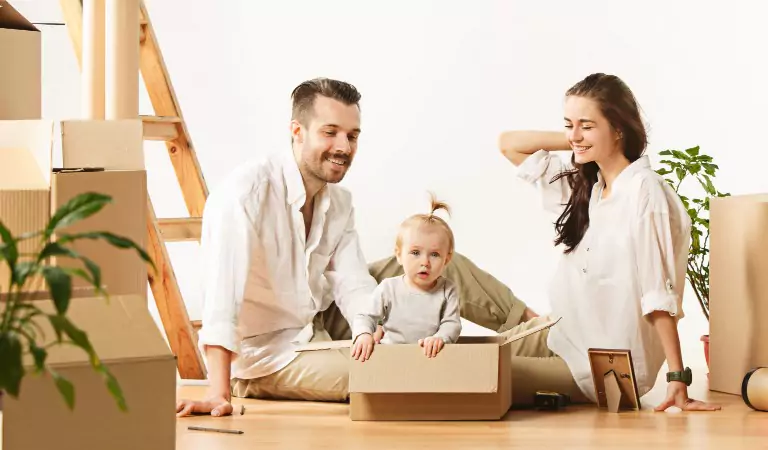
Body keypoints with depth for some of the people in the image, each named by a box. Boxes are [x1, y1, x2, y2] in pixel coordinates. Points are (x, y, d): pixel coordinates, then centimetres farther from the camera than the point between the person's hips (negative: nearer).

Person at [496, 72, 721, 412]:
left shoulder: (643, 190, -17)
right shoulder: (583, 184, 7)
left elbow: (659, 292, -20)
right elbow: (508, 144, 13)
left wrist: (677, 379, -22)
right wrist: (577, 142, 3)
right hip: (566, 340, 8)